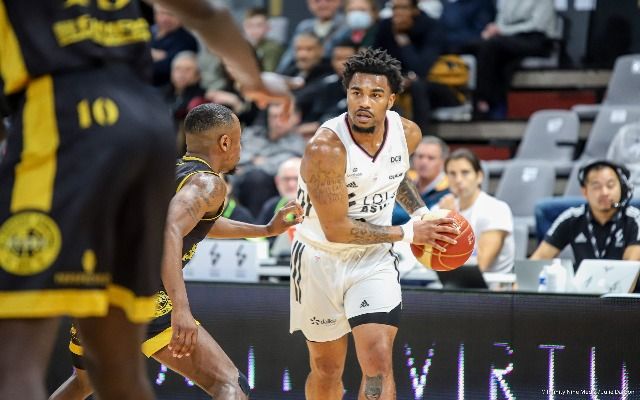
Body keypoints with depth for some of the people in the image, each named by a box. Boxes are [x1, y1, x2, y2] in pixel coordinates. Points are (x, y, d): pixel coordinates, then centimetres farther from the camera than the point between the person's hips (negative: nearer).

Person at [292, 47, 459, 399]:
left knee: (378, 363, -14)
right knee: (326, 371, 11)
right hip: (321, 260, -3)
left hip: (374, 260, 3)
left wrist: (420, 212, 0)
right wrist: (408, 233, -20)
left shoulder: (407, 133, -9)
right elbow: (336, 229, -25)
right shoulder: (325, 149, -27)